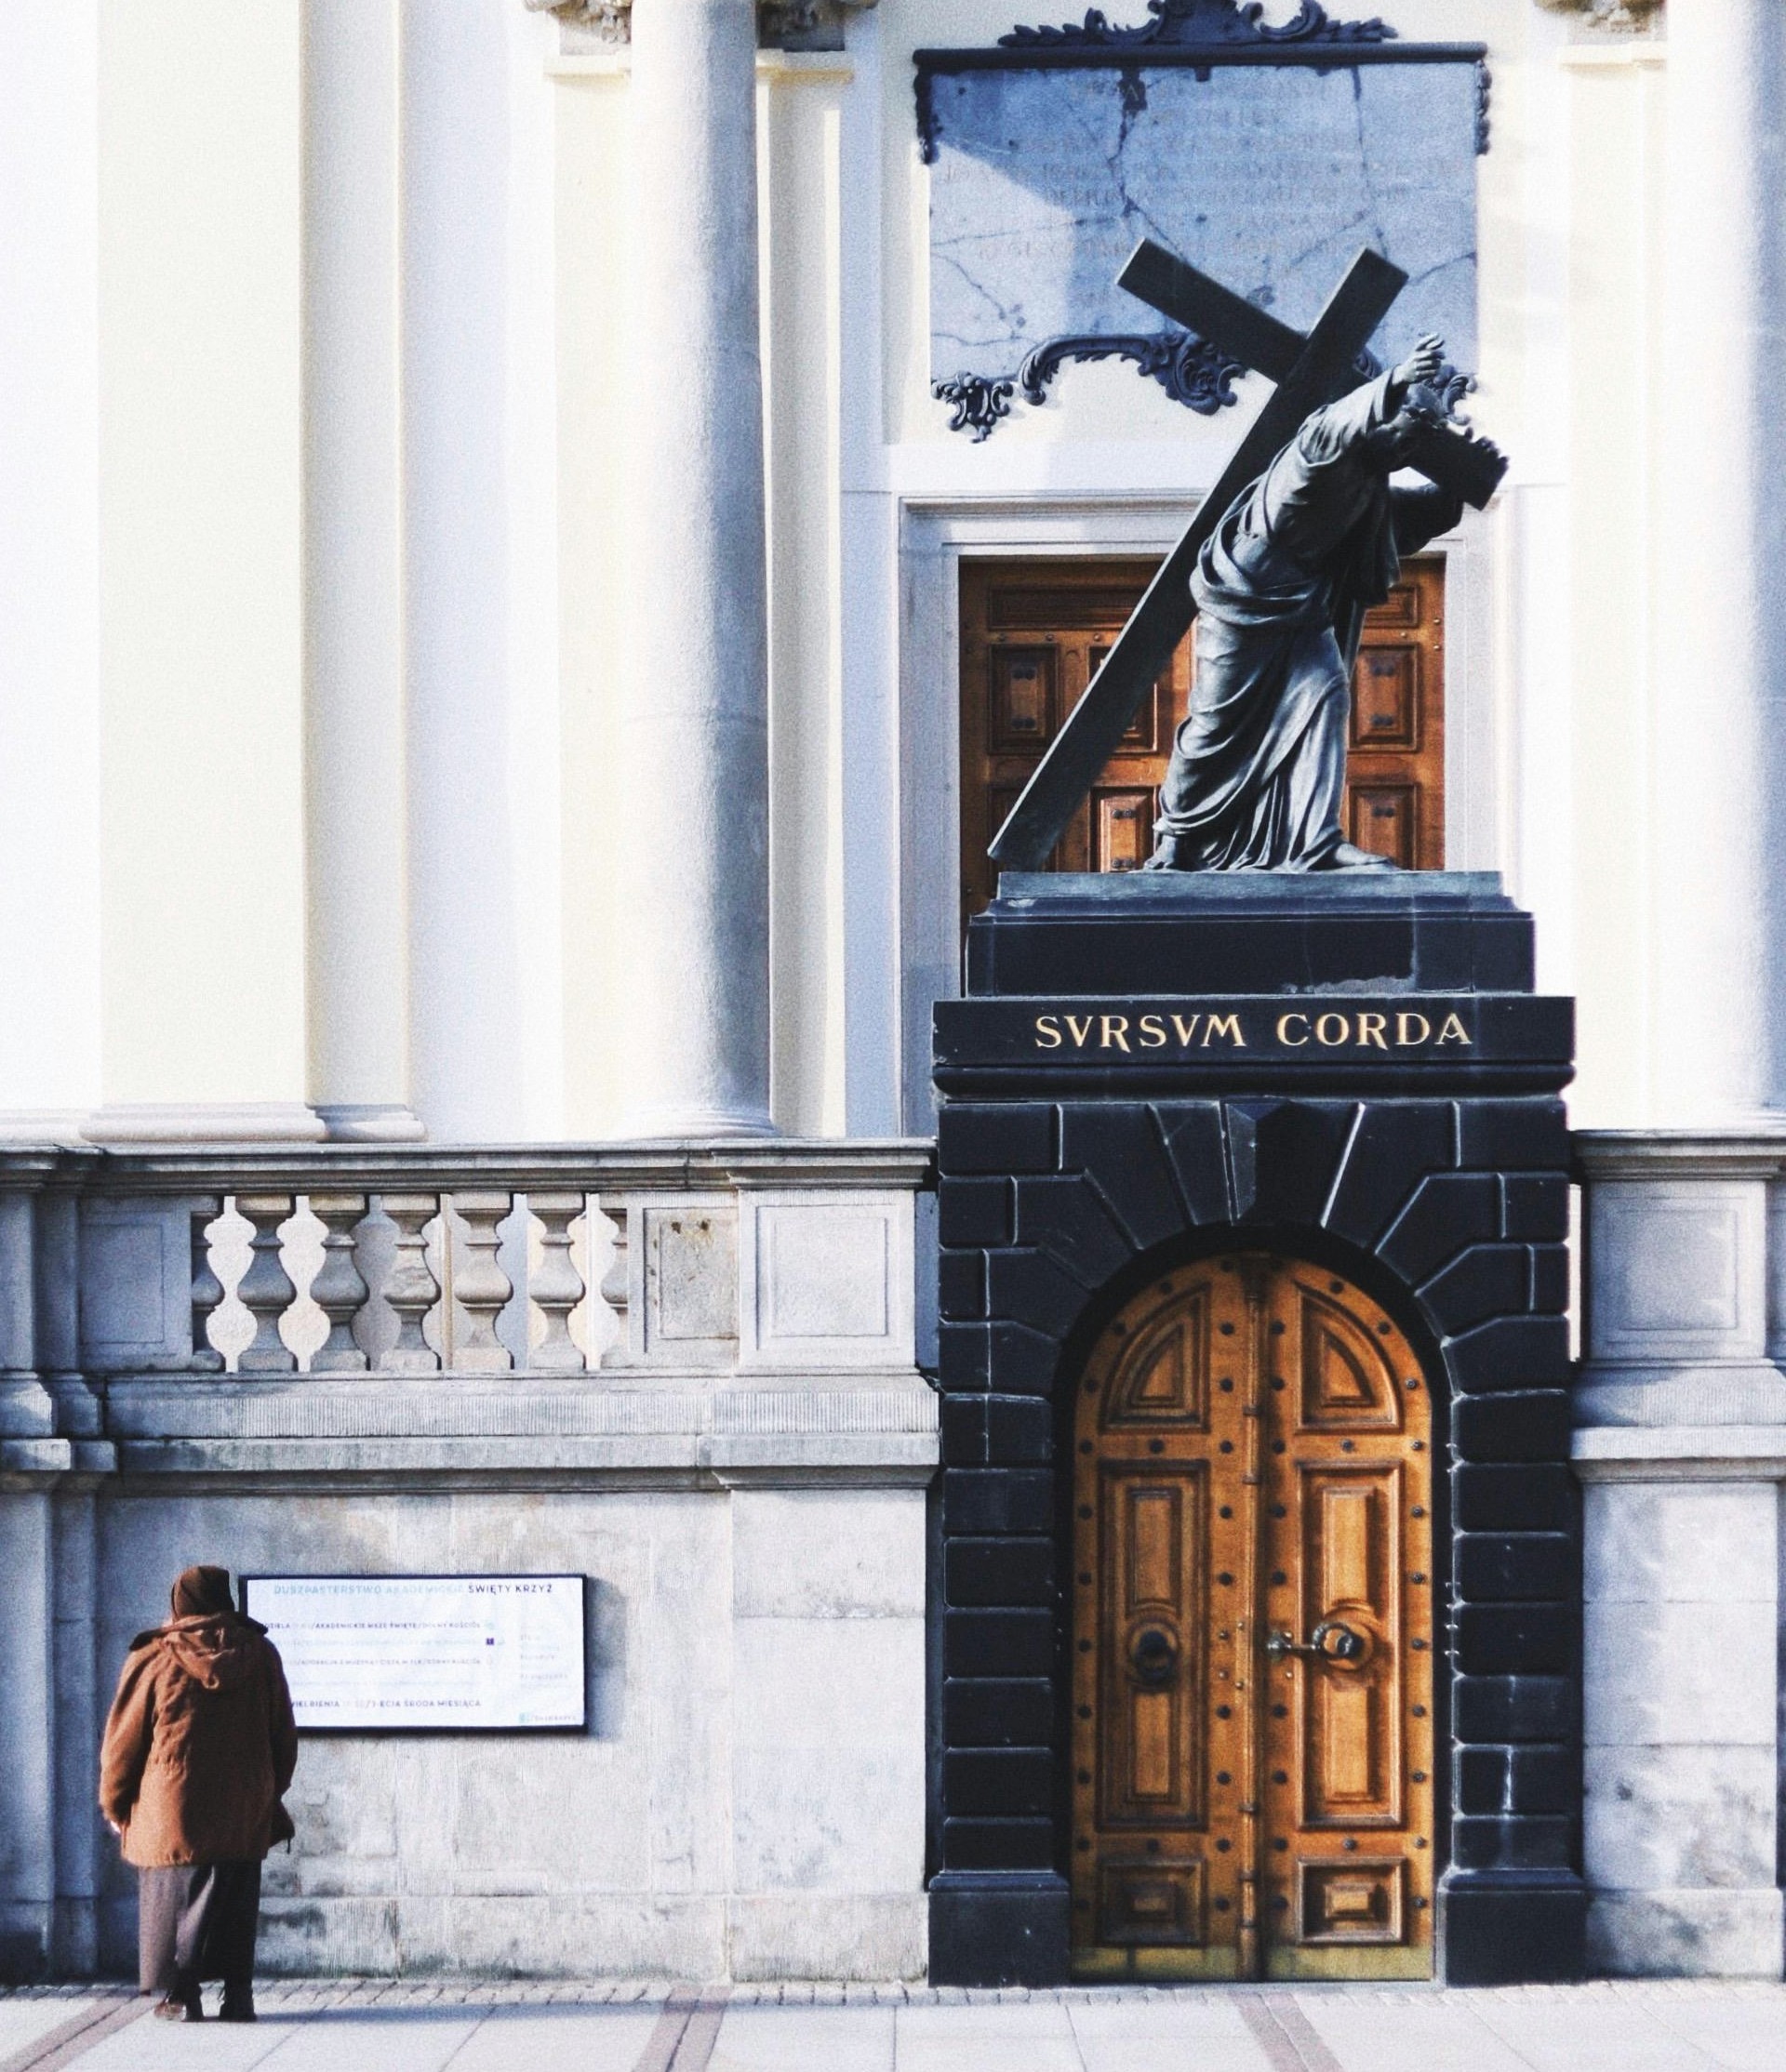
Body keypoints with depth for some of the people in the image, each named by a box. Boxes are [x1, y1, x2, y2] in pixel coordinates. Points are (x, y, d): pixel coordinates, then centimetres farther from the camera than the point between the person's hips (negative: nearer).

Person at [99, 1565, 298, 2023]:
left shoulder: (154, 1659, -4)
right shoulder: (260, 1654, 4)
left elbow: (123, 1740, 1)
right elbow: (284, 1736, 12)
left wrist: (114, 1805, 13)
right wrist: (270, 1795, 24)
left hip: (171, 1811, -3)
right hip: (245, 1815, 3)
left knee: (176, 1898, 5)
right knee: (237, 1899, 10)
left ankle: (181, 1995, 4)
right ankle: (238, 1994, 7)